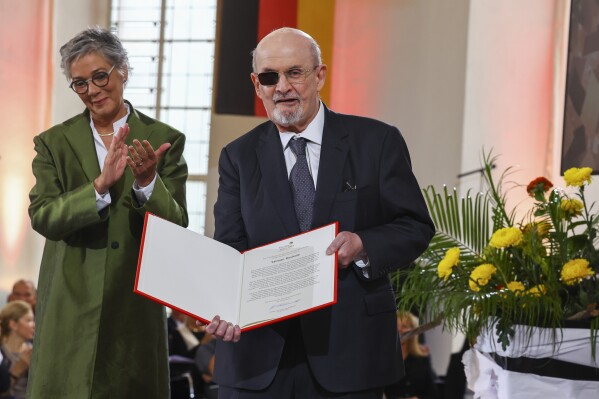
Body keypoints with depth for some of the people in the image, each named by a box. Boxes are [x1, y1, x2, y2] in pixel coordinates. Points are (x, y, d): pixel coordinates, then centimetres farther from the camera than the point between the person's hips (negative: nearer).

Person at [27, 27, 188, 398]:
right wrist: (100, 186, -23)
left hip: (135, 308, 0)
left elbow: (177, 227, -4)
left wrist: (147, 182, -22)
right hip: (70, 308, 0)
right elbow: (42, 217, -9)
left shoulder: (164, 140, 2)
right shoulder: (54, 143, 4)